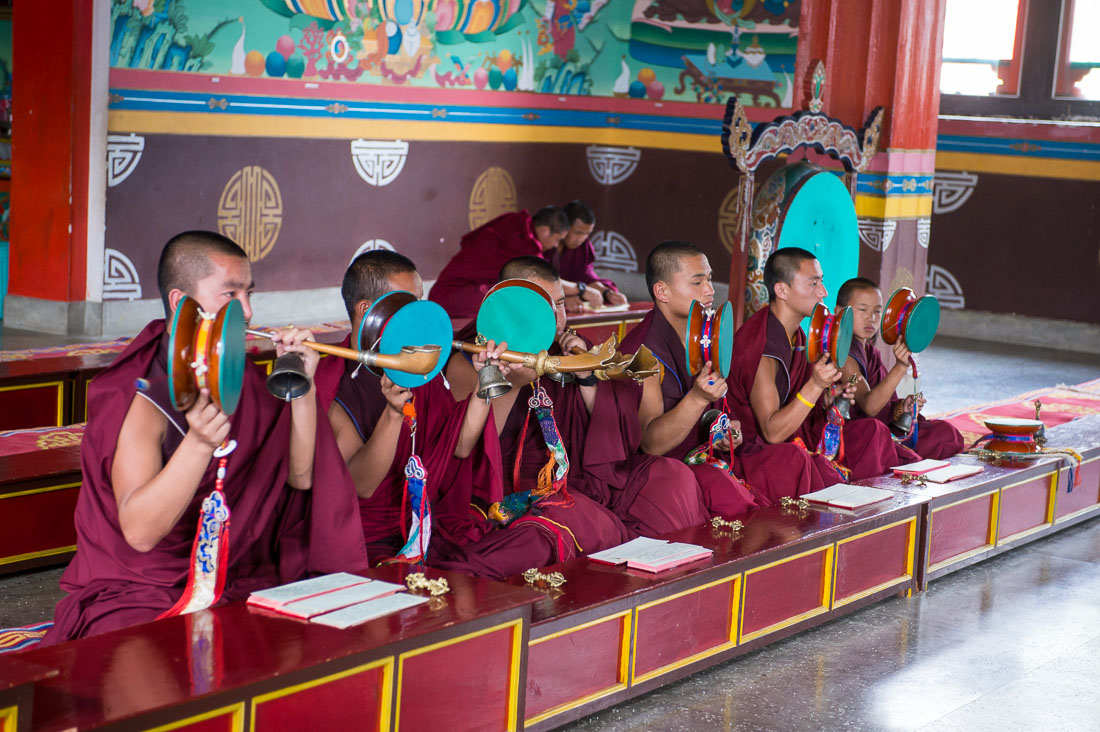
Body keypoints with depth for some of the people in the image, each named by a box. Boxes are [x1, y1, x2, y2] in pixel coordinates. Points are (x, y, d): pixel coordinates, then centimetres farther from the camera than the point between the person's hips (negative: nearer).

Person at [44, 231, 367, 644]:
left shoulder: (244, 380, 9)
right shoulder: (140, 395, -14)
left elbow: (300, 477, 4)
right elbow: (139, 531, -25)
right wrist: (198, 444, -37)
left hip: (236, 586, 6)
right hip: (138, 592, -6)